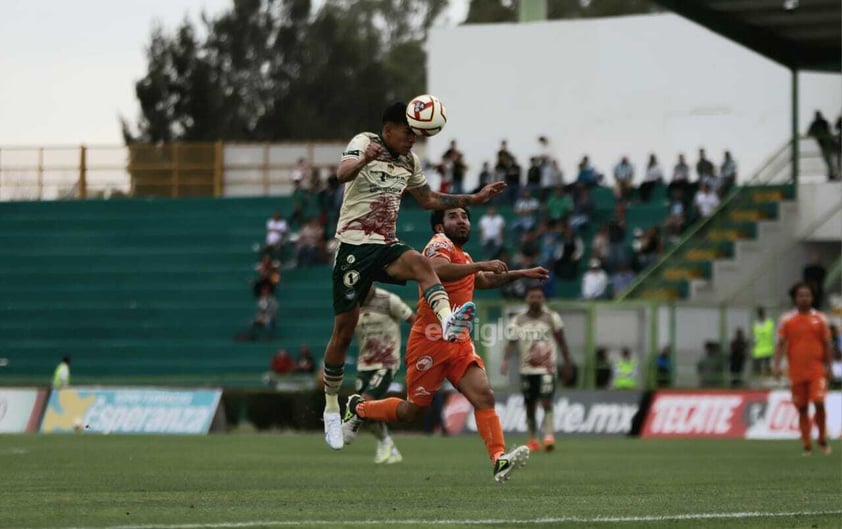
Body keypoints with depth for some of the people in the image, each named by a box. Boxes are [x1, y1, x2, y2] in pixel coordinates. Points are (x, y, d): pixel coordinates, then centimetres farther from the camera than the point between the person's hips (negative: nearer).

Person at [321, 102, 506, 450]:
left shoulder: (410, 161, 12)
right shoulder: (364, 143, -9)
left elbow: (428, 199, 27)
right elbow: (343, 174, -30)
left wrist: (474, 199, 19)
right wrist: (364, 160, -53)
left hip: (386, 246, 5)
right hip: (353, 246, -5)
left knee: (421, 264, -30)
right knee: (344, 329, -1)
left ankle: (447, 320, -56)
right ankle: (331, 408, 14)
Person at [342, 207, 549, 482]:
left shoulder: (463, 257, 20)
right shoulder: (441, 244, -9)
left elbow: (484, 280, 41)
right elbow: (437, 270, -33)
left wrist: (521, 273, 36)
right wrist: (481, 265, -34)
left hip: (459, 343, 7)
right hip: (430, 341, -7)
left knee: (484, 395, -15)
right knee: (413, 409, 3)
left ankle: (499, 459, -27)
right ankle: (358, 408, 28)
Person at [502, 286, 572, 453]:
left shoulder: (551, 318, 0)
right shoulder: (518, 320, 3)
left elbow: (561, 342, 7)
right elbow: (512, 342, -3)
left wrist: (567, 364, 8)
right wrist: (505, 360, -20)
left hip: (547, 368, -3)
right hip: (526, 369, 3)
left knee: (546, 402, -17)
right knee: (529, 406, 8)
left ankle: (549, 436, -23)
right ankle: (533, 439, 18)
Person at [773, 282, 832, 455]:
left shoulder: (820, 319, 5)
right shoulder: (786, 320, 3)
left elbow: (826, 344, 9)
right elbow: (780, 343, -1)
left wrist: (827, 366, 4)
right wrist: (776, 364, -13)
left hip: (817, 370, -1)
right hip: (796, 372, 1)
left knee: (819, 403, -14)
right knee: (802, 408, 3)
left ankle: (822, 439, 5)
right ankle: (807, 445, 12)